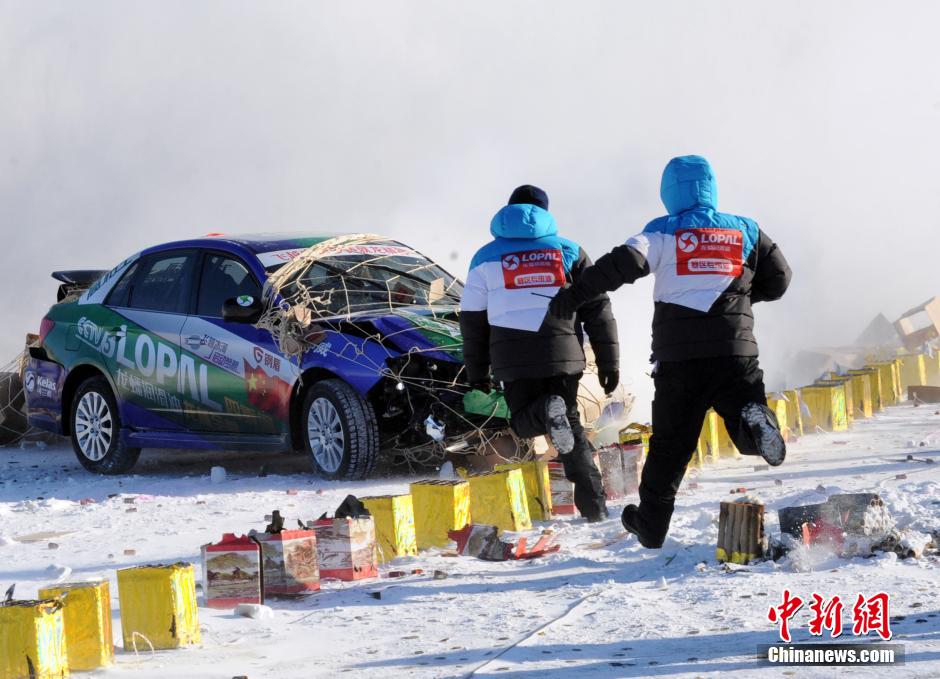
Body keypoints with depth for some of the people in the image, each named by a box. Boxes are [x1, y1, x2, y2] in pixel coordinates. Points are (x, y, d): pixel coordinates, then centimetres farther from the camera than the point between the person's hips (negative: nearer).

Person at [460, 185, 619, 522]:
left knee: (524, 420, 13)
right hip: (562, 354, 1)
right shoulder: (567, 251, 12)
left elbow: (472, 318, 11)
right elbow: (597, 308, 7)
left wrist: (476, 371, 18)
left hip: (513, 359, -1)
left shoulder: (487, 257, 12)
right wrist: (608, 360, 9)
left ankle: (545, 414, -26)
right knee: (572, 424, 11)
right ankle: (594, 506, -4)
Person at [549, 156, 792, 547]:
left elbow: (625, 263, -12)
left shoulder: (662, 232, 3)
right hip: (735, 349, 0)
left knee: (670, 442, 10)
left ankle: (651, 527, 13)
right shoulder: (744, 230, 11)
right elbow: (778, 279, 14)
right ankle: (754, 420, -34)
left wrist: (575, 294, -13)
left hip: (679, 355, 0)